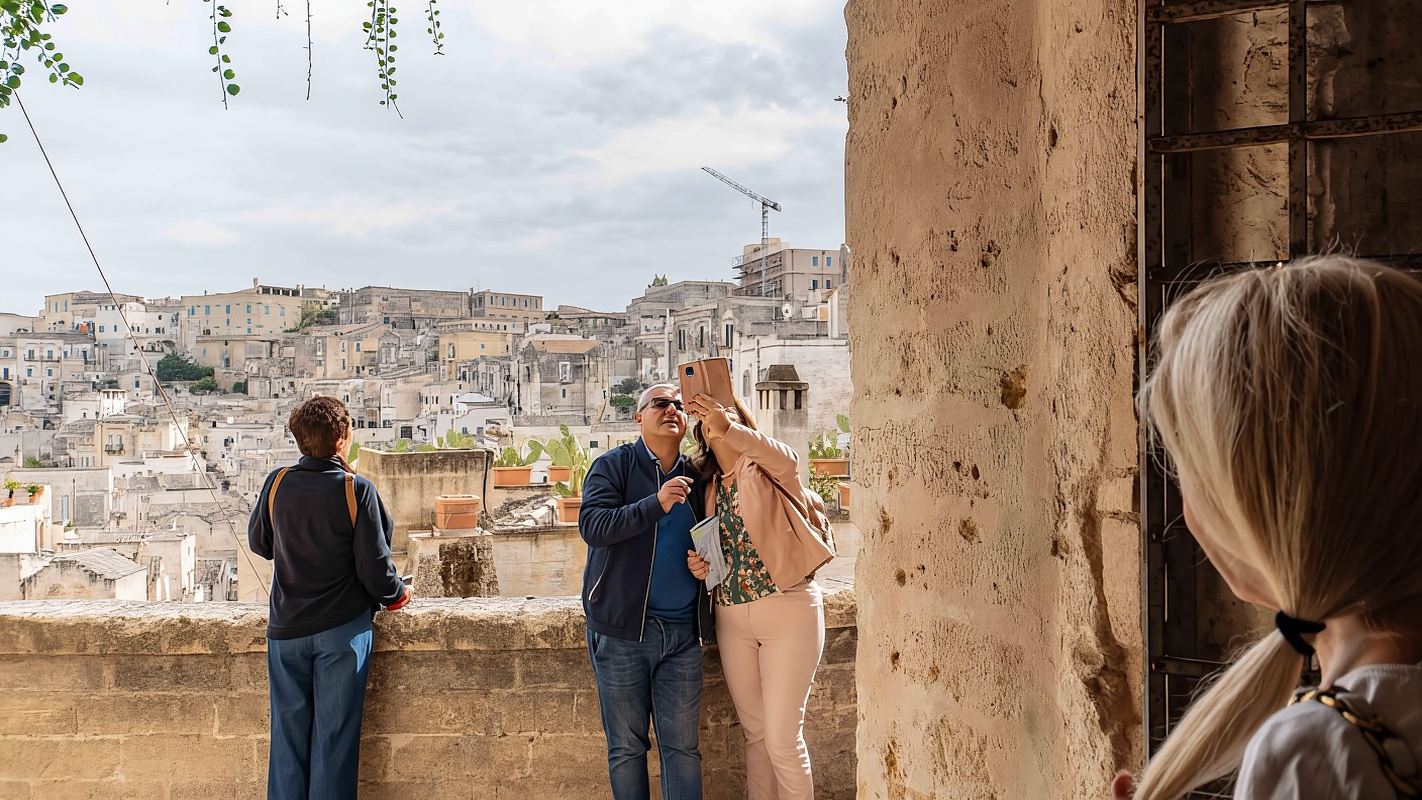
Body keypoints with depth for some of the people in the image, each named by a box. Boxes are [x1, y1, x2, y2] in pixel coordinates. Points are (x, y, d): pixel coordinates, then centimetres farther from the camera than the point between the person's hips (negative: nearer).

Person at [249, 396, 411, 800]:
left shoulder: (277, 483, -4)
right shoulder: (357, 490, -15)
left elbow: (258, 543, 11)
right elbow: (375, 566, -11)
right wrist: (396, 595, 7)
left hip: (286, 628, 3)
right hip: (342, 629, -3)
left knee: (288, 732, 13)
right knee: (334, 734, 6)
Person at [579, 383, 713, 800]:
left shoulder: (694, 477, 13)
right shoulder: (614, 465, 0)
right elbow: (591, 525, -16)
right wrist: (656, 504, -26)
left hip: (683, 631, 4)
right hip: (623, 628, -3)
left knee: (683, 745, 5)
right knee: (627, 746, 6)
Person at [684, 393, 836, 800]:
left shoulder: (766, 469, -5)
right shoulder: (709, 486, 12)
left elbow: (788, 460, -30)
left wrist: (729, 428, -45)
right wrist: (699, 566, -1)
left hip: (787, 609, -6)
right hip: (732, 616, 6)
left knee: (783, 738, -4)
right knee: (755, 733, 14)